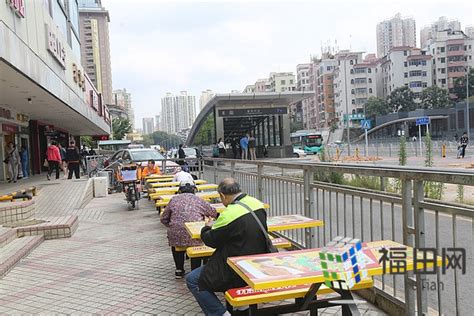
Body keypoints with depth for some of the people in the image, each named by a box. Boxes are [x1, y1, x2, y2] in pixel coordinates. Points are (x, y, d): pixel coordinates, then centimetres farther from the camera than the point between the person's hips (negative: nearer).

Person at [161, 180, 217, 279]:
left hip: (176, 237, 1)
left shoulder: (174, 199, 13)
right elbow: (214, 213, 21)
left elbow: (163, 219, 16)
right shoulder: (199, 200, 11)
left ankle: (179, 270, 32)